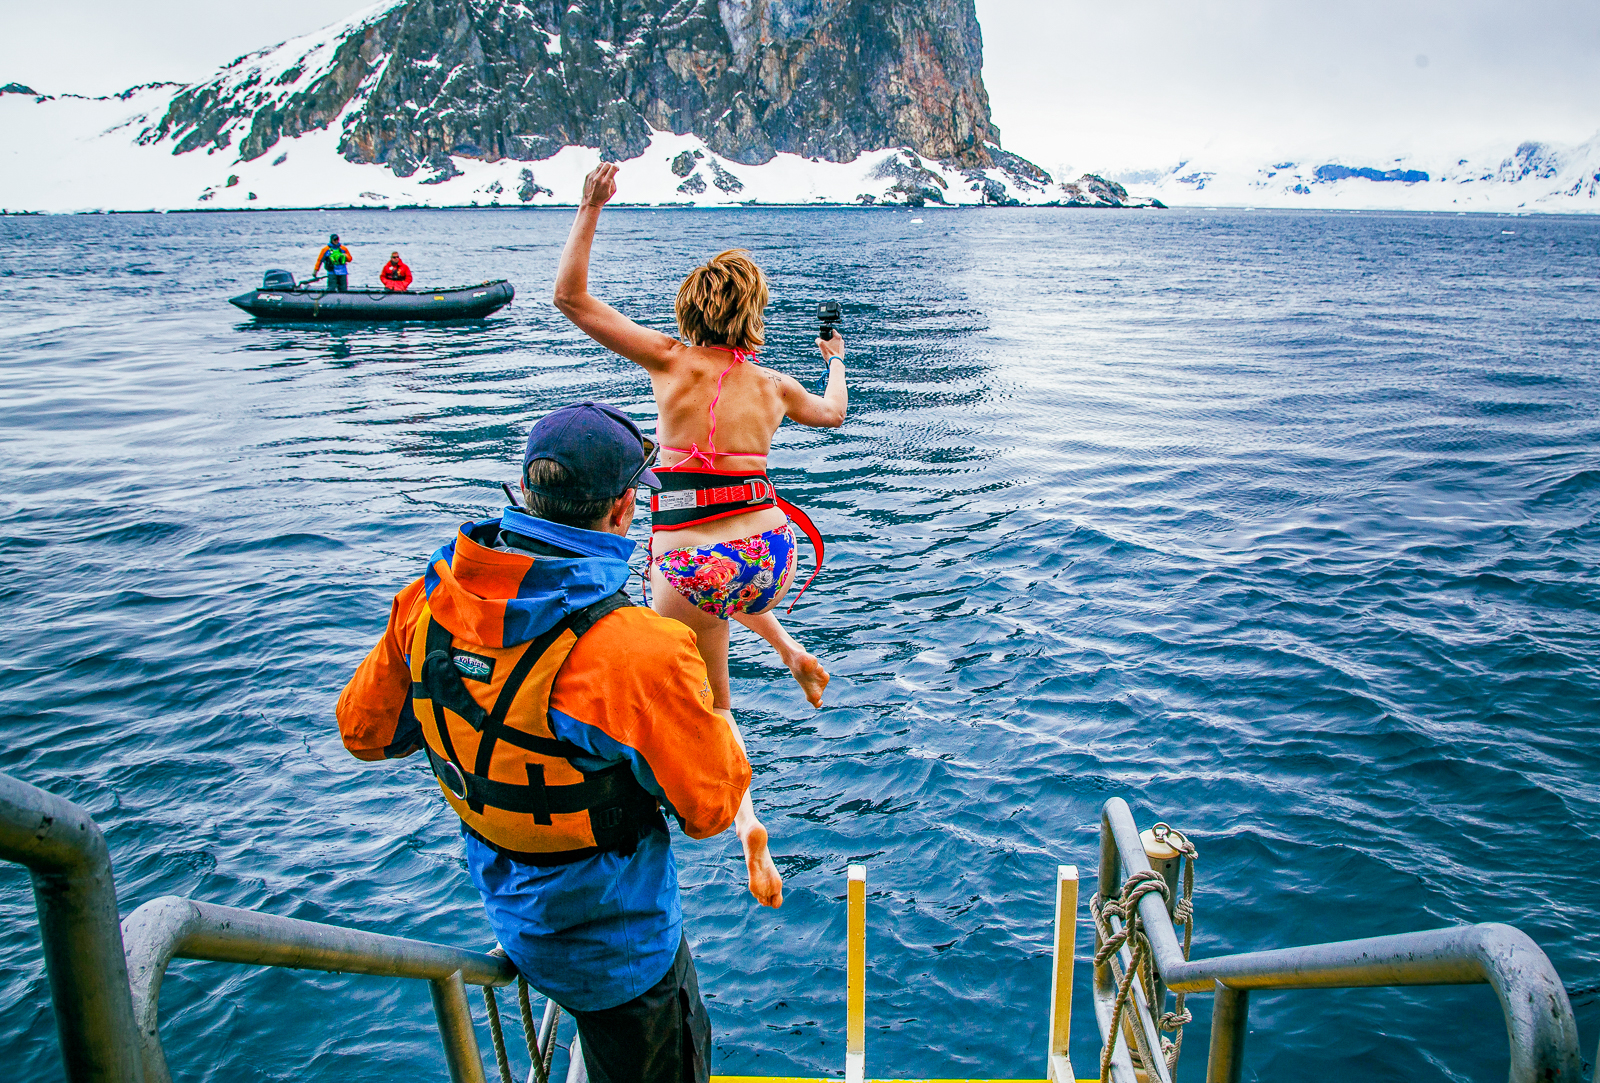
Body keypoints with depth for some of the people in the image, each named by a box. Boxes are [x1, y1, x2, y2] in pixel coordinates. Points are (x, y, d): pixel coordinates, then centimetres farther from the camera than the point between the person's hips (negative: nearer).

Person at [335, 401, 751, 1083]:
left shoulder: (428, 601, -14)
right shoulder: (640, 652, -35)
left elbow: (364, 731, 2)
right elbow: (710, 807, -20)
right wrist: (717, 726, -1)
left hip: (511, 914, 6)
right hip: (614, 947, -6)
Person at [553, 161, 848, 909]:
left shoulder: (671, 363, -7)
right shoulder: (774, 386, 3)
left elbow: (569, 296, -4)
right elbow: (833, 413, 27)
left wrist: (590, 209, 0)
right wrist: (836, 362, 47)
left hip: (689, 569, -3)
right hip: (768, 556, 3)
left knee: (711, 708, 17)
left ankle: (748, 825, 2)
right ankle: (793, 654, 28)